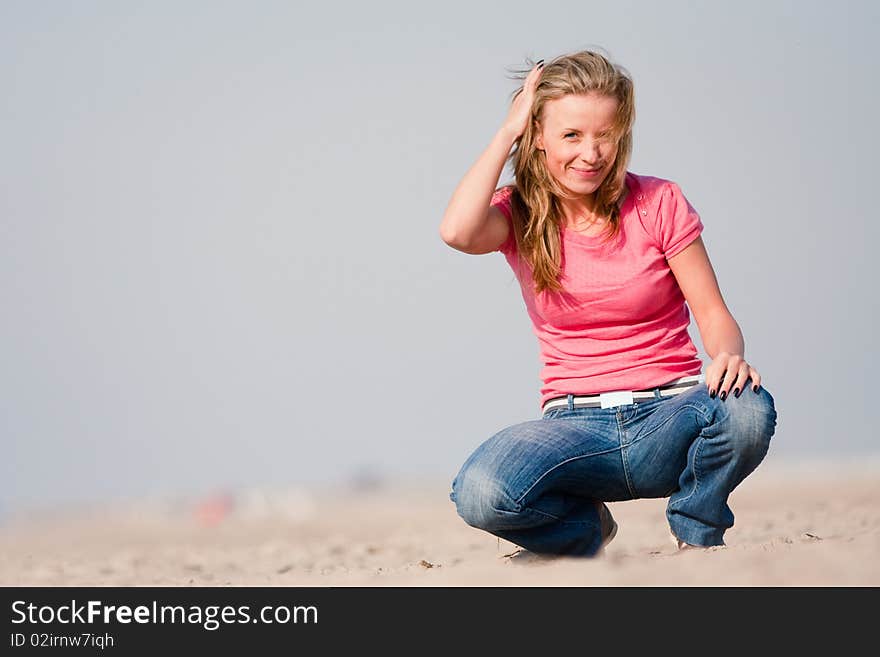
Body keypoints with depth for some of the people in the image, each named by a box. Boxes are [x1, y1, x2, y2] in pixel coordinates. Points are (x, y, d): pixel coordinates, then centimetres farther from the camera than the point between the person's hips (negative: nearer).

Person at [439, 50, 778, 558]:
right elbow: (459, 231, -21)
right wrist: (507, 133, -10)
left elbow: (713, 313, 0)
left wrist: (729, 357, -24)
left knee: (749, 410, -36)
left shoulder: (659, 203, 2)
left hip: (668, 418, 0)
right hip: (577, 428, 0)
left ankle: (697, 536, -2)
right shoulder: (521, 215, 3)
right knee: (480, 495, -33)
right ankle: (587, 529, 5)